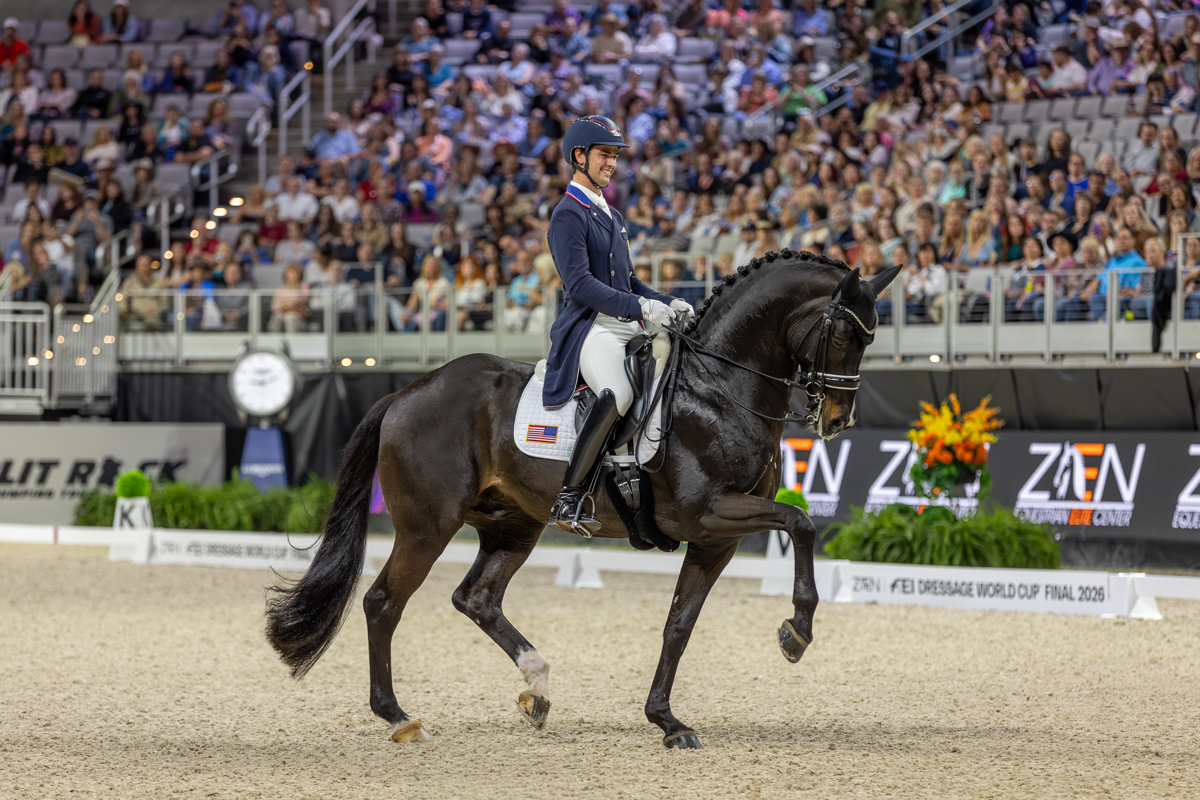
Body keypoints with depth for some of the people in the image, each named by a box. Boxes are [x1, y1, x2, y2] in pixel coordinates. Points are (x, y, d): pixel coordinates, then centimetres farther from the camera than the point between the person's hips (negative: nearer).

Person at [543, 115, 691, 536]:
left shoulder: (611, 215, 24)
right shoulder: (568, 215, -5)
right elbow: (580, 283, -18)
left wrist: (668, 304, 11)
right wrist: (638, 307, -27)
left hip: (629, 327, 10)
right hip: (591, 328, -10)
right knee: (618, 393, -35)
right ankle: (569, 497, -33)